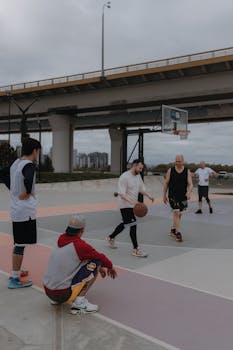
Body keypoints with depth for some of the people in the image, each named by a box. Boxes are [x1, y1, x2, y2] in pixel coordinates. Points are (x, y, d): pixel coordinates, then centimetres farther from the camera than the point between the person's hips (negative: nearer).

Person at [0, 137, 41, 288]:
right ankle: (15, 279, 6)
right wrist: (27, 193, -19)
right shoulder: (29, 165, -17)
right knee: (21, 244, -1)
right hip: (26, 211, -9)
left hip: (16, 209, 9)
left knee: (18, 243, 20)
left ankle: (16, 274, 32)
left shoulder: (15, 163, 9)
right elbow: (28, 179, -37)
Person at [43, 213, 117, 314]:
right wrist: (110, 267, 22)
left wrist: (99, 268, 31)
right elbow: (100, 257, 0)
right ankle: (79, 302, -7)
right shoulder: (80, 245, -14)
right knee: (95, 264, -3)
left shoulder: (61, 240, 7)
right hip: (63, 294, -7)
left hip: (47, 291, 8)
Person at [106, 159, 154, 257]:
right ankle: (136, 250, -1)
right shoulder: (124, 177, -19)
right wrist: (131, 201, -38)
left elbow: (141, 188, 17)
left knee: (125, 223, 20)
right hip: (126, 206, -9)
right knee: (133, 225, -9)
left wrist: (148, 196, -1)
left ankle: (110, 238, 40)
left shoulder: (138, 176, 8)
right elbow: (121, 193, -24)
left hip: (133, 205, 9)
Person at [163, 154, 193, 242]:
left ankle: (173, 230, 33)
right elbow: (166, 184, 3)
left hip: (183, 196, 3)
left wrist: (189, 192, -29)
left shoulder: (187, 171, -2)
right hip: (173, 196, -3)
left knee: (178, 214, 14)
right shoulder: (170, 170, -4)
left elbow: (190, 184, -9)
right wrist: (164, 196, 3)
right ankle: (178, 234, -10)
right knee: (176, 213, -12)